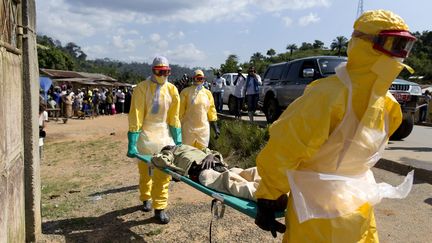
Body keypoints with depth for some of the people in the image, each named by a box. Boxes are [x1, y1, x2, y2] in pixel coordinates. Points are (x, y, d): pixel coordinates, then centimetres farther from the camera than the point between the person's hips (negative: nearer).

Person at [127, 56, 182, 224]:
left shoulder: (171, 90, 0)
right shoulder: (142, 88, -11)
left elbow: (174, 117, 6)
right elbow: (135, 117, -14)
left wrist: (178, 140, 5)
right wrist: (132, 144, -18)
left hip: (164, 135, 2)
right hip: (145, 134, -2)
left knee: (164, 173, -3)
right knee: (144, 171, 14)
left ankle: (160, 207, 7)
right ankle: (146, 199, 37)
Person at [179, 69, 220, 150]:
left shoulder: (207, 93, 8)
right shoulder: (186, 92, -2)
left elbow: (211, 110, 10)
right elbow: (180, 110, -1)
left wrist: (215, 127, 6)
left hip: (203, 128, 3)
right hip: (189, 128, -3)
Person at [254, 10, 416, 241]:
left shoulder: (387, 103, 1)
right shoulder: (329, 96, -28)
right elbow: (281, 151, -25)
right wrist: (268, 200, -16)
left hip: (360, 204, 8)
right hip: (319, 211, -8)